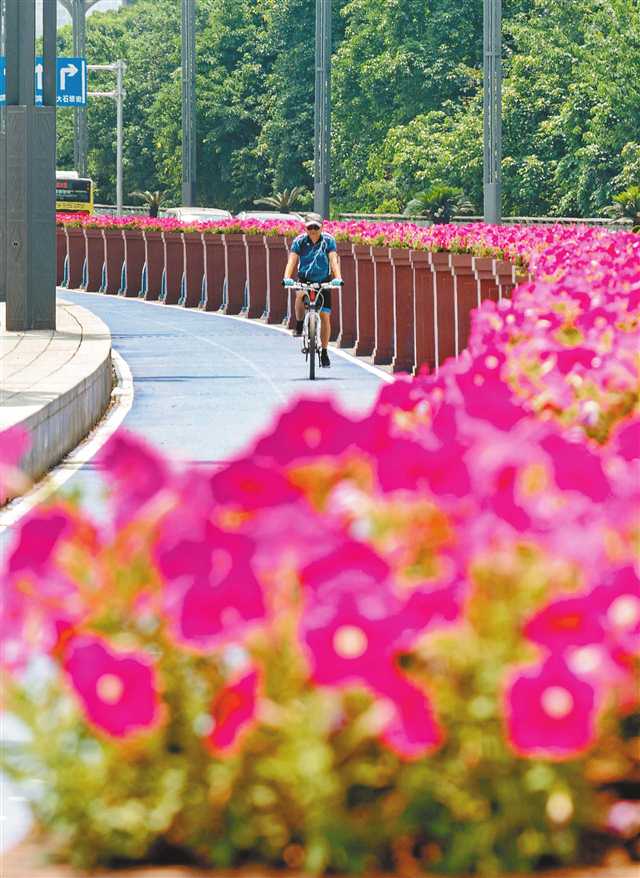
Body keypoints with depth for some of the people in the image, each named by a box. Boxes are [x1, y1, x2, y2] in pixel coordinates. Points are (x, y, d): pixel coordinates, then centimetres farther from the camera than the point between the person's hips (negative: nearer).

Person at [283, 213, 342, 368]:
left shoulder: (328, 241, -10)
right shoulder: (300, 241, -10)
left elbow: (333, 260, -21)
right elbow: (292, 260, -18)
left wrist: (337, 277, -38)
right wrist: (287, 277, -36)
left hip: (323, 283, 0)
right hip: (305, 281, 0)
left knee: (325, 317, -3)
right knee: (300, 295, -36)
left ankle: (324, 353, 9)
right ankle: (299, 325, -15)